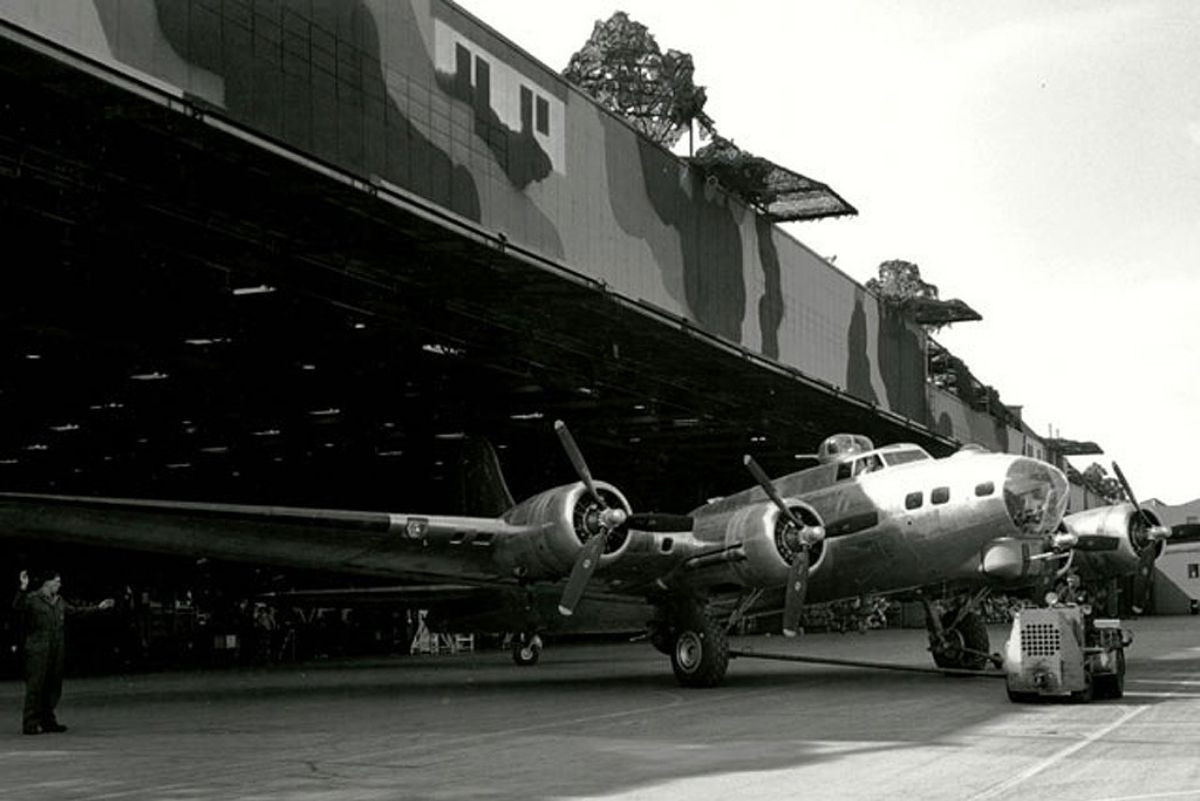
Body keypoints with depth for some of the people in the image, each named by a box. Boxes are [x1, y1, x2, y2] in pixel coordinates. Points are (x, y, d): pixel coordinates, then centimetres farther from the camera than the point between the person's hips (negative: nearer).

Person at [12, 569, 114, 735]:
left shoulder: (59, 601, 17)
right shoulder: (32, 598, -6)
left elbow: (75, 610, 30)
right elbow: (17, 607, -23)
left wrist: (98, 607, 33)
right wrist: (23, 588, -37)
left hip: (56, 651, 8)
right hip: (37, 651, -8)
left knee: (53, 686, 9)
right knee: (36, 686, -8)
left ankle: (47, 721, 18)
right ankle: (31, 724, -5)